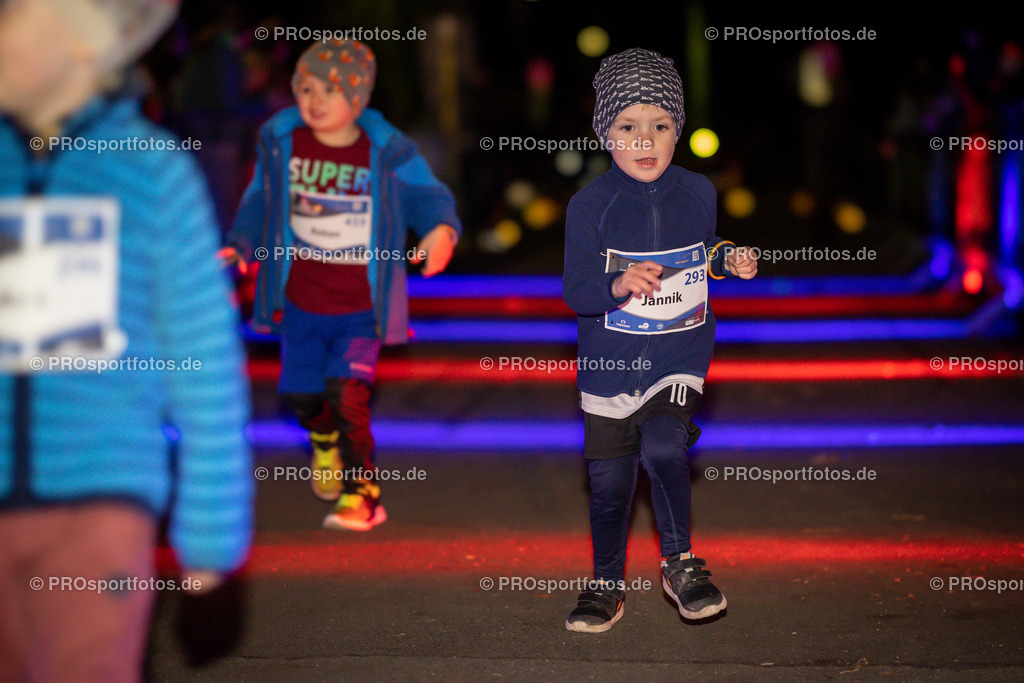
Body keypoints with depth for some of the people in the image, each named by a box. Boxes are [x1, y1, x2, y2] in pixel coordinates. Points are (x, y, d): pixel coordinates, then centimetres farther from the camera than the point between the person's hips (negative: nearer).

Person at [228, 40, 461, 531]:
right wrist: (238, 248, 1)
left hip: (361, 308, -3)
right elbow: (258, 204, 12)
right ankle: (326, 440, 48)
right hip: (300, 303, 4)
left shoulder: (389, 154, -10)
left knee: (347, 391, -19)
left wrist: (441, 232, -24)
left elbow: (431, 198, -3)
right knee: (302, 398, 11)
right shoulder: (279, 143, -3)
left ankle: (362, 495, -4)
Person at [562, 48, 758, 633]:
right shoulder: (591, 206, -11)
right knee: (610, 480, 8)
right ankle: (608, 585, 29)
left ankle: (680, 561, -2)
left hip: (681, 352, 0)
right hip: (610, 362, 0)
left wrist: (729, 260, -2)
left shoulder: (698, 193, -2)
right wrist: (617, 286, -30)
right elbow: (576, 290, -11)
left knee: (664, 447, -23)